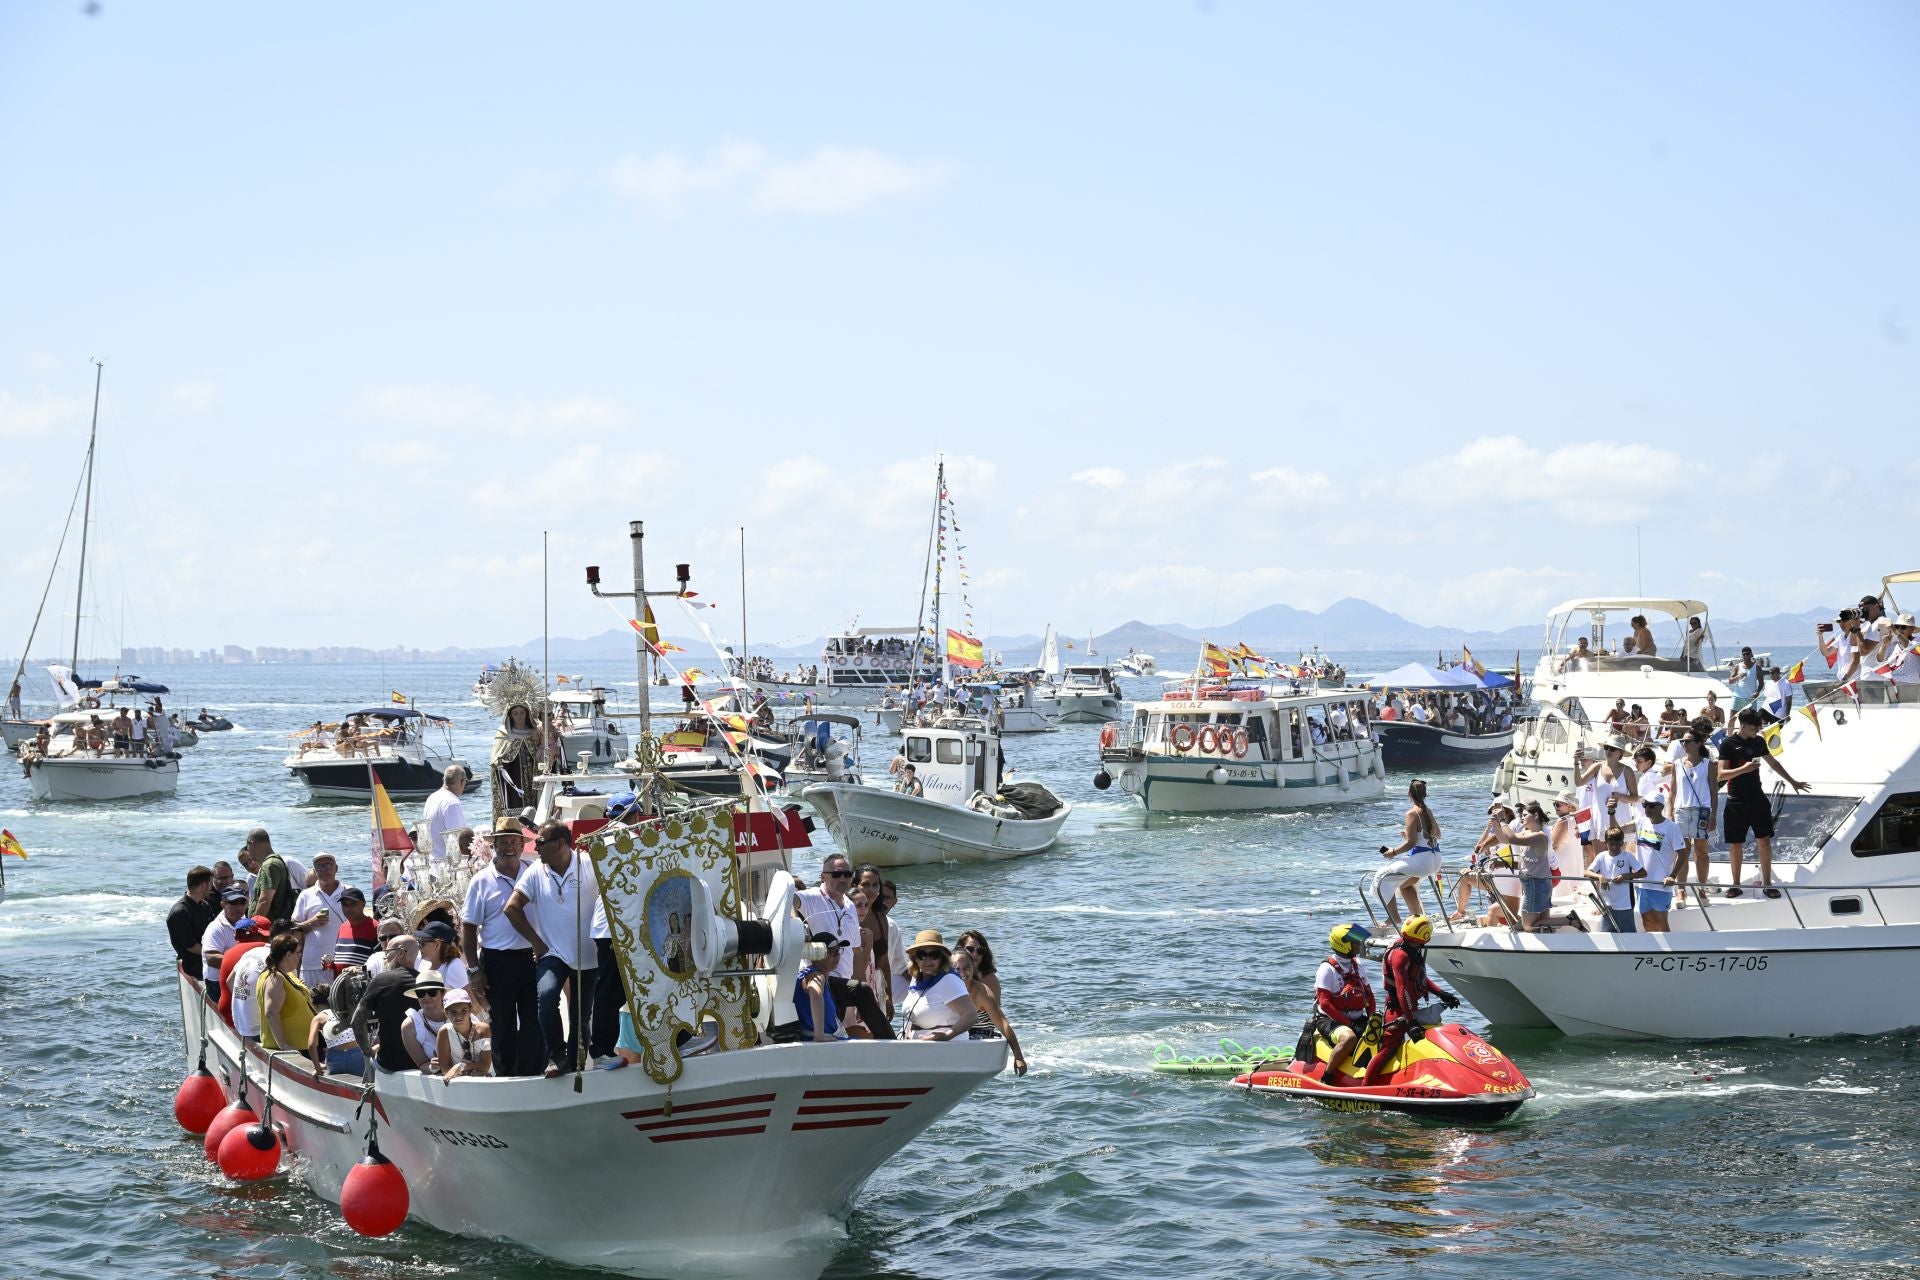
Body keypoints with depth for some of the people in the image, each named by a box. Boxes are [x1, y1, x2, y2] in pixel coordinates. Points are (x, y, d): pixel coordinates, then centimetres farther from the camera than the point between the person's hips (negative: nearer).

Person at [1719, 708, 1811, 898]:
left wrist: (1792, 781, 29)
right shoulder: (1728, 744, -7)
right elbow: (1721, 774, -12)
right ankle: (1735, 885, 12)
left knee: (1764, 840, 0)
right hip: (1736, 801, -4)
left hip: (1757, 798, 4)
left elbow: (1773, 763, 24)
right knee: (1735, 844, 2)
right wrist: (1743, 769, -25)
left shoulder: (1758, 741, 9)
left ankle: (1767, 883, 7)